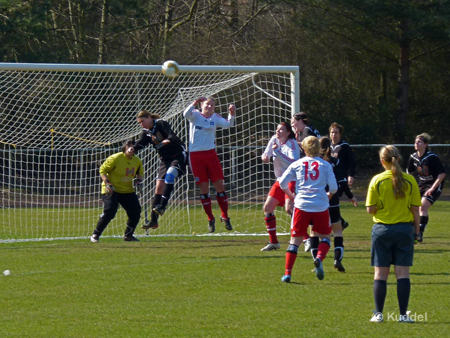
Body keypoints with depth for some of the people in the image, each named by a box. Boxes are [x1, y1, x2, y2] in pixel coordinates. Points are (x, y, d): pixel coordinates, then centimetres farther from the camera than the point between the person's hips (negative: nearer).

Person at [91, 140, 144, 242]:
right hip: (112, 190, -6)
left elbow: (140, 173, 20)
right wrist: (107, 183, -21)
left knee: (136, 211, -6)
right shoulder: (115, 158, -16)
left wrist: (139, 180, -2)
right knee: (109, 212, -20)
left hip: (128, 191, 6)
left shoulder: (137, 161, 2)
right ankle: (95, 235, -5)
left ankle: (128, 235, 13)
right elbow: (102, 170, -10)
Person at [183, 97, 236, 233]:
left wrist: (232, 114, -26)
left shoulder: (215, 118, 8)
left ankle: (225, 216, 13)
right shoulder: (195, 115, 1)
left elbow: (228, 124, -8)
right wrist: (195, 103, -36)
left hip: (210, 154, 2)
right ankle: (210, 219, 11)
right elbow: (186, 114, -20)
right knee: (204, 188, 1)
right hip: (196, 155, -2)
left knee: (219, 186, -2)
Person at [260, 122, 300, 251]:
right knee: (268, 207, 2)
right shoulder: (274, 139, 5)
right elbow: (266, 156, 11)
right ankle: (273, 242, 11)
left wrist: (277, 151, -31)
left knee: (289, 208, -23)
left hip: (292, 181, -8)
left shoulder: (292, 144, -15)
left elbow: (293, 161, -29)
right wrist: (265, 156, -14)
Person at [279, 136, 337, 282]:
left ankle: (287, 273, 0)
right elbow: (333, 187, 2)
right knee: (325, 237, 16)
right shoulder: (325, 165, 4)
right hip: (321, 206, -1)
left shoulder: (297, 164, 7)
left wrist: (291, 196, 21)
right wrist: (328, 196, 24)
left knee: (295, 240, 7)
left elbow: (282, 183, 5)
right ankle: (319, 258, -14)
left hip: (301, 205, 1)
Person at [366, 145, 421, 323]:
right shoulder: (409, 180, -2)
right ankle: (403, 314, 2)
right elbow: (415, 209, -1)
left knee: (380, 273, 5)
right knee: (403, 273, 3)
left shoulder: (377, 180, -6)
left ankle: (378, 314, 4)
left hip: (382, 229, -1)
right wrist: (417, 231, 9)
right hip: (404, 229, 1)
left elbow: (370, 209, -7)